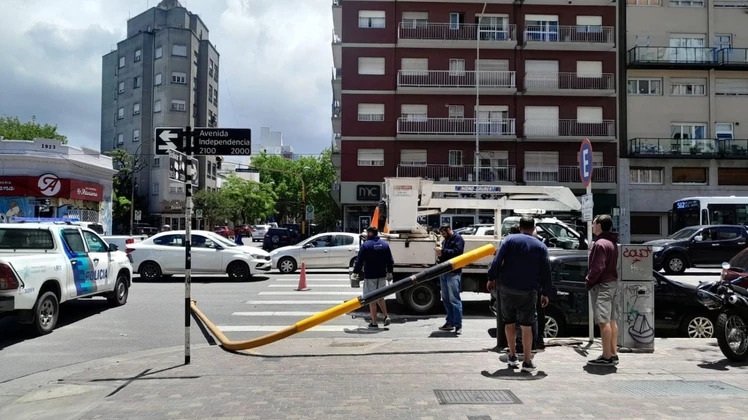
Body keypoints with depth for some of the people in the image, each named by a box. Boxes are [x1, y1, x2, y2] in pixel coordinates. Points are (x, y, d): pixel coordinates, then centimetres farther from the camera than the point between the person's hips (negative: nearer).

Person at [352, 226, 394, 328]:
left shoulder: (365, 245, -10)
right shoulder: (385, 244, 7)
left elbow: (359, 261, -10)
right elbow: (390, 261, 12)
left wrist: (356, 272, 1)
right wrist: (389, 272, 22)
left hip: (370, 276, -5)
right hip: (382, 275, 5)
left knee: (372, 299, 1)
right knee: (380, 297, 20)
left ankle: (374, 322, 4)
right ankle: (386, 316, 6)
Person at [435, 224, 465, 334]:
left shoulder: (458, 238, -4)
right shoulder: (445, 240, 21)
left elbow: (457, 252, -19)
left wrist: (443, 251, -19)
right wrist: (439, 255, 3)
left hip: (453, 273, -9)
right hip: (443, 272, 9)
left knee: (454, 299, -9)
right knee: (446, 299, 12)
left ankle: (458, 325, -7)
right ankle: (450, 322, 20)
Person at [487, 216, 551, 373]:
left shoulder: (510, 240, 0)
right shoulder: (541, 247, 4)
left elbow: (497, 260, -9)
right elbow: (546, 272, 4)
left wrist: (491, 278, 1)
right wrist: (545, 293, 9)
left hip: (507, 289, 0)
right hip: (528, 292, 0)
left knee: (509, 323, 13)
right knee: (526, 326, 4)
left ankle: (512, 356, 19)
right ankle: (527, 362, 4)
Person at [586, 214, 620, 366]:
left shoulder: (600, 244, -18)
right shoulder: (612, 242, 15)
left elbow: (597, 268, -22)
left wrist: (588, 282, -9)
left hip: (602, 286, -10)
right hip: (613, 283, 10)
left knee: (603, 322, -7)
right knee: (611, 321, 13)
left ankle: (606, 357, -5)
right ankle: (613, 354, 19)